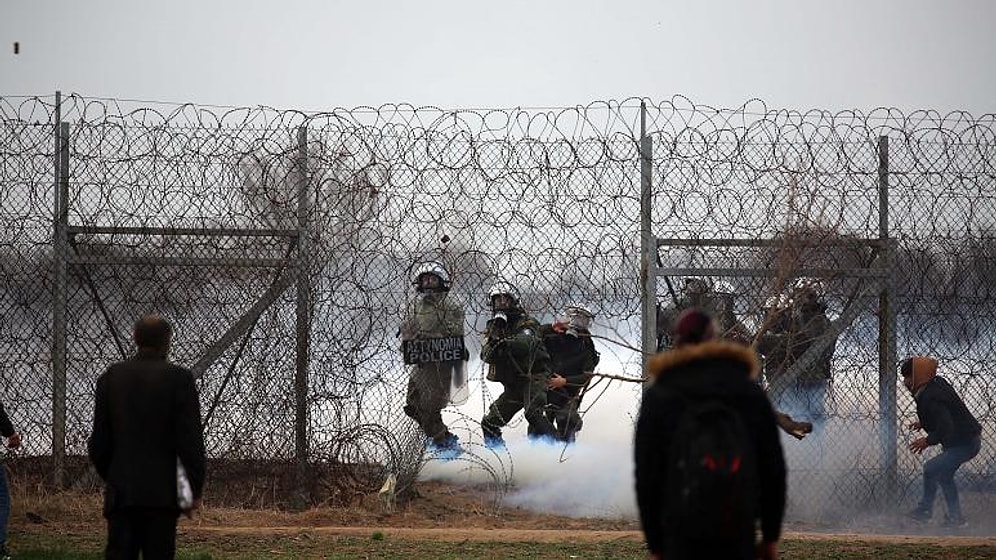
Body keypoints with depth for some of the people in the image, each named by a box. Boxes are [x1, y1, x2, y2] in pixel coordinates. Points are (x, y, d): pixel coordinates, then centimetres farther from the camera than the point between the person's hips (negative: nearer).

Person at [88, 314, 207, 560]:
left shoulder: (111, 377, 4)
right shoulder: (179, 379, -6)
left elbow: (99, 438, 7)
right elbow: (190, 438, -9)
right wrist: (196, 488, -1)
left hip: (121, 492, 3)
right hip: (163, 491, -3)